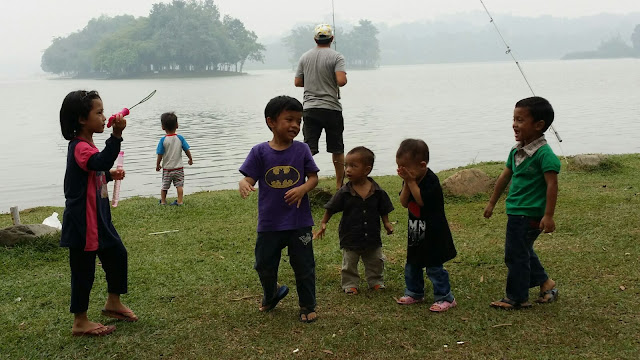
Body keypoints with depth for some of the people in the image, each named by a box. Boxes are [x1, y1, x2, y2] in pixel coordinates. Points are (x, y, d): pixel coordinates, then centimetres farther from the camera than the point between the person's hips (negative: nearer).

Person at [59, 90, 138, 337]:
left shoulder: (88, 146, 13)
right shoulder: (79, 147, -20)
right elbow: (102, 162, -40)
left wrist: (110, 175, 9)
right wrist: (116, 135, -48)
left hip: (99, 219, 10)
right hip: (83, 223, -10)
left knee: (117, 255, 18)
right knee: (84, 270, 1)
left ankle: (113, 303, 35)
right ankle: (80, 322, 14)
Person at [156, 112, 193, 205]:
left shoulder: (163, 140, -12)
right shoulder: (180, 138, -7)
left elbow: (160, 155, -9)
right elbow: (187, 150, -1)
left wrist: (157, 165, 5)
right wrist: (190, 159, 16)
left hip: (167, 168, 0)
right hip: (178, 167, 1)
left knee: (165, 185, 13)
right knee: (179, 185, 8)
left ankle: (163, 201, 21)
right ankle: (180, 201, 4)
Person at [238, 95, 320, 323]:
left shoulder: (301, 150, -3)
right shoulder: (260, 152, -5)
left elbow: (313, 177, 0)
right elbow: (249, 178, -8)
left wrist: (302, 189, -21)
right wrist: (243, 185, -31)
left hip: (299, 222, 0)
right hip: (269, 223, 1)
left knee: (304, 267, 8)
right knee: (264, 265, 14)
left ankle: (308, 306, 28)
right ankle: (271, 295, 44)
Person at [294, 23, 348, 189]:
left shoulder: (305, 57, 6)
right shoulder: (336, 57, -7)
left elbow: (297, 82, 8)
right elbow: (341, 81, -19)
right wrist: (330, 82, 3)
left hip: (310, 108, 3)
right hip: (332, 108, -3)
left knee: (309, 148, 2)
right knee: (337, 149, 10)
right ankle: (339, 184, 19)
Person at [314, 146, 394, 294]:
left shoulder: (377, 192, -10)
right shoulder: (344, 193, -12)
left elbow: (383, 210, 3)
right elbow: (330, 209, -4)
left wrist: (387, 223, -6)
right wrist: (323, 224, -10)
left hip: (372, 237, 1)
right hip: (350, 238, -1)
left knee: (375, 262, 16)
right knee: (349, 264, 11)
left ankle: (375, 282, 35)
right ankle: (350, 284, 28)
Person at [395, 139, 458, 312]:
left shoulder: (431, 180, -20)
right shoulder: (409, 179, 1)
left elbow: (422, 200, -27)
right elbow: (404, 203, -6)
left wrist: (411, 181, -26)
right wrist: (406, 183, -19)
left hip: (433, 233, -8)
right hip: (416, 232, 8)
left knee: (434, 267, -2)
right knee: (412, 265, 17)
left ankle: (445, 297, 10)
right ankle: (414, 293, 33)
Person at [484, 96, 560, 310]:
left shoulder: (544, 154, -19)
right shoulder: (516, 151, 7)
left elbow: (552, 184, -21)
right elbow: (505, 177, 17)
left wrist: (548, 215, -25)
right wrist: (492, 203, 24)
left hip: (528, 214, -9)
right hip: (517, 212, 9)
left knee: (516, 254, 0)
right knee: (523, 251, 22)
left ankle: (517, 298, 14)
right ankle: (545, 283, 38)